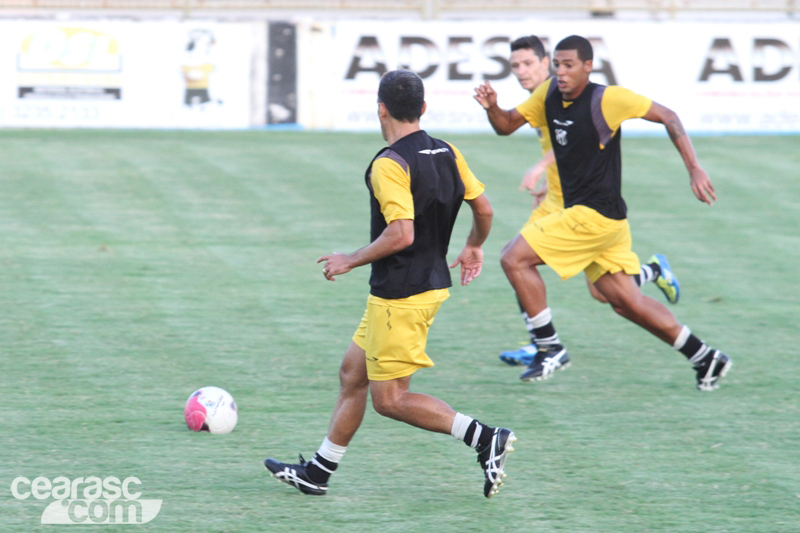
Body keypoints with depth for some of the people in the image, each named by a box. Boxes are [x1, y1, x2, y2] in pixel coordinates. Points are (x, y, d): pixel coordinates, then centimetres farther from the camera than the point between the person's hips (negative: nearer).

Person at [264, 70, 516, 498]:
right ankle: (318, 472, 26)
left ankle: (485, 438, -10)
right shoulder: (448, 154, 5)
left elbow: (401, 234, -27)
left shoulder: (389, 165, -20)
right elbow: (484, 209, 10)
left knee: (389, 399, -2)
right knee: (352, 372, 18)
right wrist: (473, 248, 30)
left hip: (400, 297, -9)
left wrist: (351, 260, -13)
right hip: (432, 283, 9)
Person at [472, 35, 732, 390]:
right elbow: (507, 125, 15)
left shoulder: (608, 99, -14)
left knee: (514, 259, -11)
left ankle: (550, 347, -4)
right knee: (625, 302, 10)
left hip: (596, 215, -8)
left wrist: (694, 170, -11)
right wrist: (492, 107, -8)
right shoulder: (548, 95, 6)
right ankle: (706, 358, 17)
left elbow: (667, 117, -8)